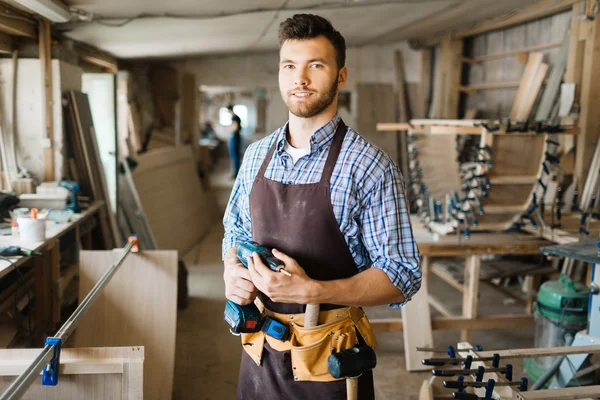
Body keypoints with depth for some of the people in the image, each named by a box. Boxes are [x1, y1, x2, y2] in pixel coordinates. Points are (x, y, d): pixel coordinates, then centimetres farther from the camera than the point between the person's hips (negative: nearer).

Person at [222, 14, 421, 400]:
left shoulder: (370, 166, -16)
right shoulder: (256, 155, 2)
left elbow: (402, 277, -15)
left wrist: (311, 291, -27)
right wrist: (233, 272, -8)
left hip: (329, 358, -4)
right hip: (260, 350, 5)